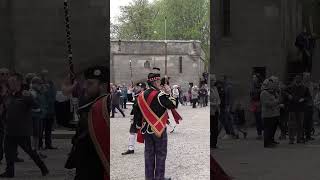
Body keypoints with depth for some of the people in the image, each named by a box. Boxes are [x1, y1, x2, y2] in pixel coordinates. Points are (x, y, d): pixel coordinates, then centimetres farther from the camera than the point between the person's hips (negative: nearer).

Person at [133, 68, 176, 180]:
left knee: (149, 154, 12)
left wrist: (139, 126, 20)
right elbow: (173, 105, -9)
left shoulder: (141, 96, 5)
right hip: (159, 129, -6)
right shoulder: (160, 95, -17)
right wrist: (169, 93, 2)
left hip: (146, 130, 6)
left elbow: (137, 113, 10)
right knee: (161, 154, 3)